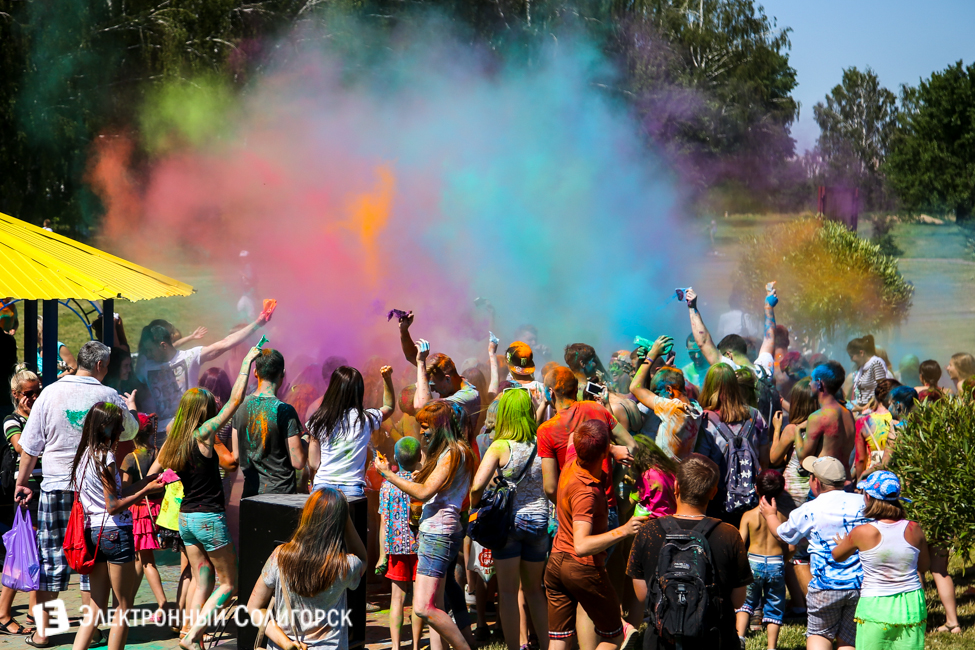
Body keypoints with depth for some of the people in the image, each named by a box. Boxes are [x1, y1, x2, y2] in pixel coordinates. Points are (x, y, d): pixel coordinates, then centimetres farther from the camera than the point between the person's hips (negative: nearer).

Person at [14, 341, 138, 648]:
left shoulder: (51, 393, -2)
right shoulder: (109, 397, -3)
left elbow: (30, 446, 1)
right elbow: (130, 431, 16)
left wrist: (22, 482, 12)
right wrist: (130, 408, 37)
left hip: (56, 487, 1)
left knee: (50, 557, 6)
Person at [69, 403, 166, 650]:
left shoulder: (84, 456, 11)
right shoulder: (105, 458, -15)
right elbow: (113, 506, -16)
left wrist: (148, 480, 15)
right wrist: (146, 490, -13)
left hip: (93, 533, 8)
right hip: (115, 534, -8)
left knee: (97, 606, 10)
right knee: (123, 607, 2)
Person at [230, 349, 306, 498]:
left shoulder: (241, 406, 3)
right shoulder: (285, 411, -14)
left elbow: (236, 456, 9)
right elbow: (298, 462, -13)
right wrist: (303, 443, 6)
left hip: (250, 492, 5)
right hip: (280, 492, -5)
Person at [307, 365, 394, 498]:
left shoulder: (318, 421, -1)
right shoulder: (366, 419, -2)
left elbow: (313, 464, 3)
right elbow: (389, 407, 22)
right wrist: (387, 378, 22)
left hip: (322, 487, 1)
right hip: (352, 489, -1)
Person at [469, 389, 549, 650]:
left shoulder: (500, 447, -11)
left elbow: (477, 486, -17)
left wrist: (475, 504, 1)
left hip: (508, 520, -3)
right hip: (538, 521, 3)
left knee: (508, 591, 5)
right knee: (534, 589, 19)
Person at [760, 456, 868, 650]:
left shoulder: (809, 511, -5)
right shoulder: (862, 503, 0)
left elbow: (781, 534, 13)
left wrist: (770, 515, 33)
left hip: (826, 586, -2)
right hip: (861, 584, 2)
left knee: (819, 634, 16)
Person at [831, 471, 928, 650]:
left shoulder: (862, 533, -13)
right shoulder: (914, 530, -4)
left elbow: (837, 556, 7)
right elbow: (923, 567, 11)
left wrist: (842, 543, 29)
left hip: (875, 606, -3)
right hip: (911, 604, 3)